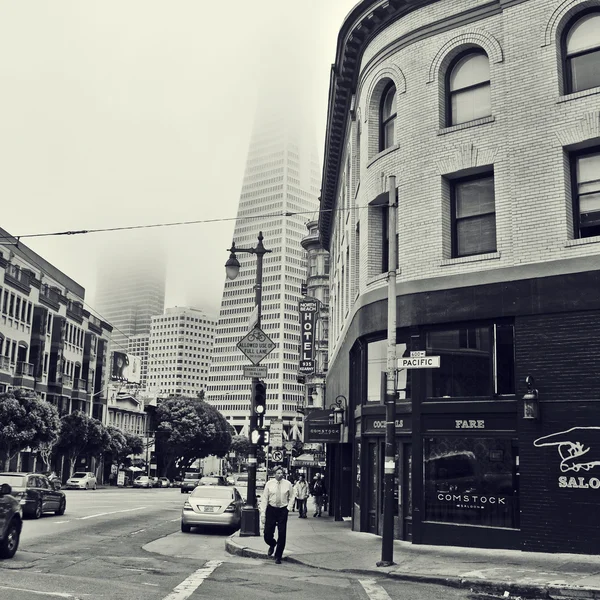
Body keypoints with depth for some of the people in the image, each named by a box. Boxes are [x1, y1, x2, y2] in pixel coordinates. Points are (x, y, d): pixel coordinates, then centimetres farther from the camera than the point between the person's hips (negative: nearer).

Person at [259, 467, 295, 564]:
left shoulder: (288, 484, -1)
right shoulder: (269, 484, -3)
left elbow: (292, 497, 13)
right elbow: (264, 499, -2)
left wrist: (289, 508, -1)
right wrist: (263, 514, -7)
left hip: (283, 510, 0)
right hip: (271, 509, 0)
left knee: (282, 535, -1)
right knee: (267, 534, -1)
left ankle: (278, 557, 15)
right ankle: (272, 545, 35)